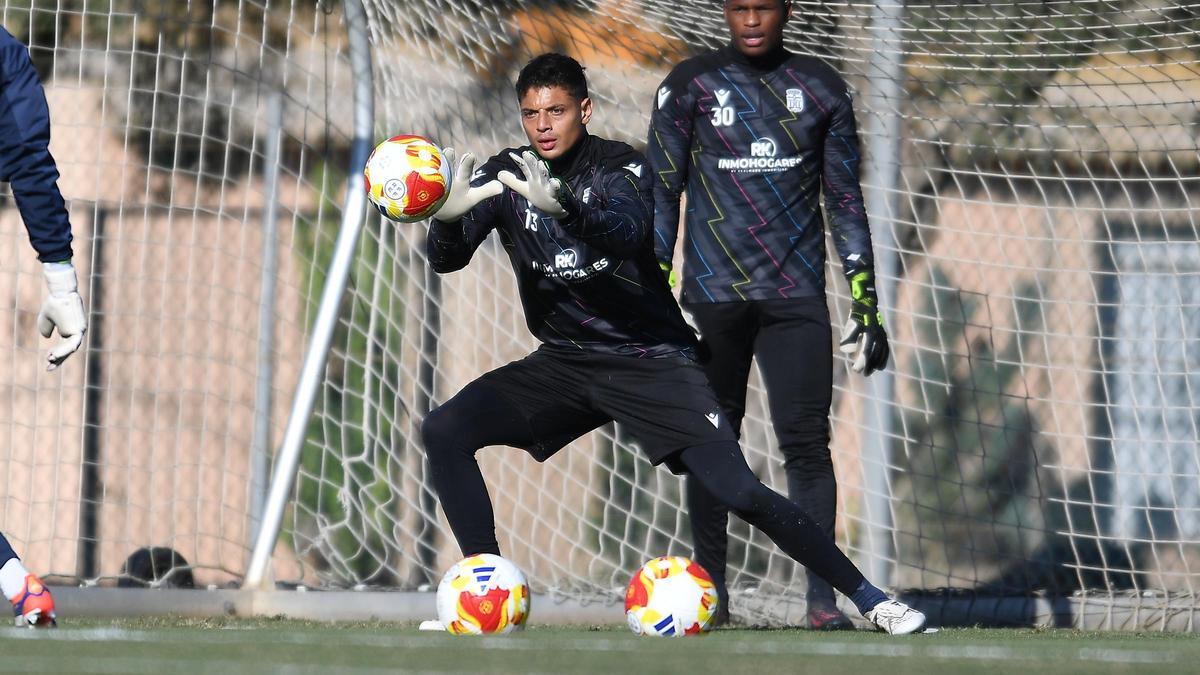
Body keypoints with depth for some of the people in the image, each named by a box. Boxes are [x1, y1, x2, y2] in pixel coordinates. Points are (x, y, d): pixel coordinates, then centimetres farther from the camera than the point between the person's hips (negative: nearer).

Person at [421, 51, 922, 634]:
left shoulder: (620, 167, -12)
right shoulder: (504, 176, -2)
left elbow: (627, 231, -34)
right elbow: (446, 259, -12)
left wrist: (563, 207, -54)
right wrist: (447, 217, -37)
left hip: (652, 362, -4)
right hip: (564, 363, 4)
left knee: (740, 493, -17)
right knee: (444, 432, -15)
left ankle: (870, 600, -6)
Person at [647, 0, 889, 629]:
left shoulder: (820, 87, 9)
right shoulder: (692, 83, 5)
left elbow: (845, 199, 12)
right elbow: (660, 192, 5)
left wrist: (865, 301, 7)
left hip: (796, 294, 0)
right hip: (713, 290, 0)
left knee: (805, 438, -9)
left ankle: (823, 596, -11)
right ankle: (710, 585, 15)